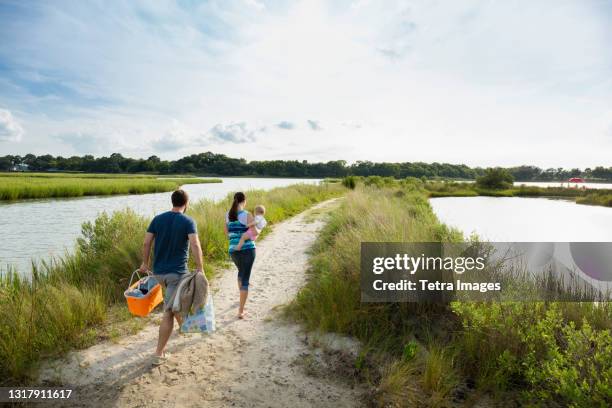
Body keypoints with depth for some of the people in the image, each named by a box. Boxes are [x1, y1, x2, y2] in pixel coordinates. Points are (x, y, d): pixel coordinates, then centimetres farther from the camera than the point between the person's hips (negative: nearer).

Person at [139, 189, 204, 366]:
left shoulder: (158, 219, 4)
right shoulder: (188, 222, -9)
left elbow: (146, 242, 2)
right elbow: (195, 245, -22)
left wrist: (145, 263, 14)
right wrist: (199, 269, -19)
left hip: (158, 271, 6)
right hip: (177, 271, -6)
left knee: (174, 300, 31)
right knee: (168, 312, -2)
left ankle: (182, 325, 49)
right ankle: (159, 353, 1)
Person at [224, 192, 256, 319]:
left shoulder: (228, 215, 4)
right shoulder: (247, 215, -12)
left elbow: (227, 233, 14)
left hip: (233, 250, 5)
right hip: (248, 249, -5)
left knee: (241, 271, 32)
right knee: (245, 279, 1)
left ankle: (242, 298, 51)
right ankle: (241, 311, -1)